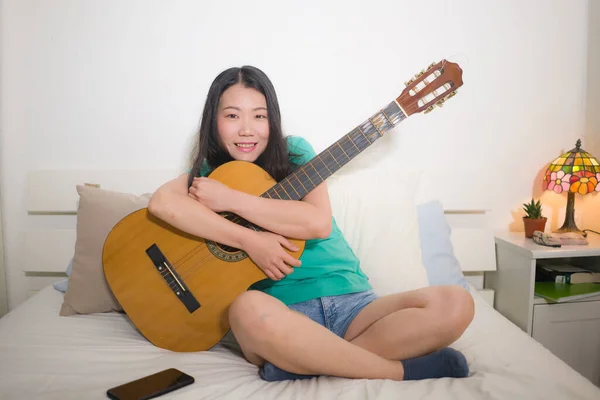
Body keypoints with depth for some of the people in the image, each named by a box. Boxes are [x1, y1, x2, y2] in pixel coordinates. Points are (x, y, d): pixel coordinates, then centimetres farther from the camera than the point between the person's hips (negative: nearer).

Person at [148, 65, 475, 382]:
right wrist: (249, 241, -22)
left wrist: (229, 199, -14)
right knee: (249, 309, -37)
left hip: (351, 304, 2)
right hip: (284, 311, -1)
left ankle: (298, 362, -20)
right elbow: (161, 202, -15)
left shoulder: (294, 152, 6)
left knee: (455, 304, -18)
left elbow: (318, 222, -12)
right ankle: (401, 370, -19)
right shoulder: (211, 171, 8)